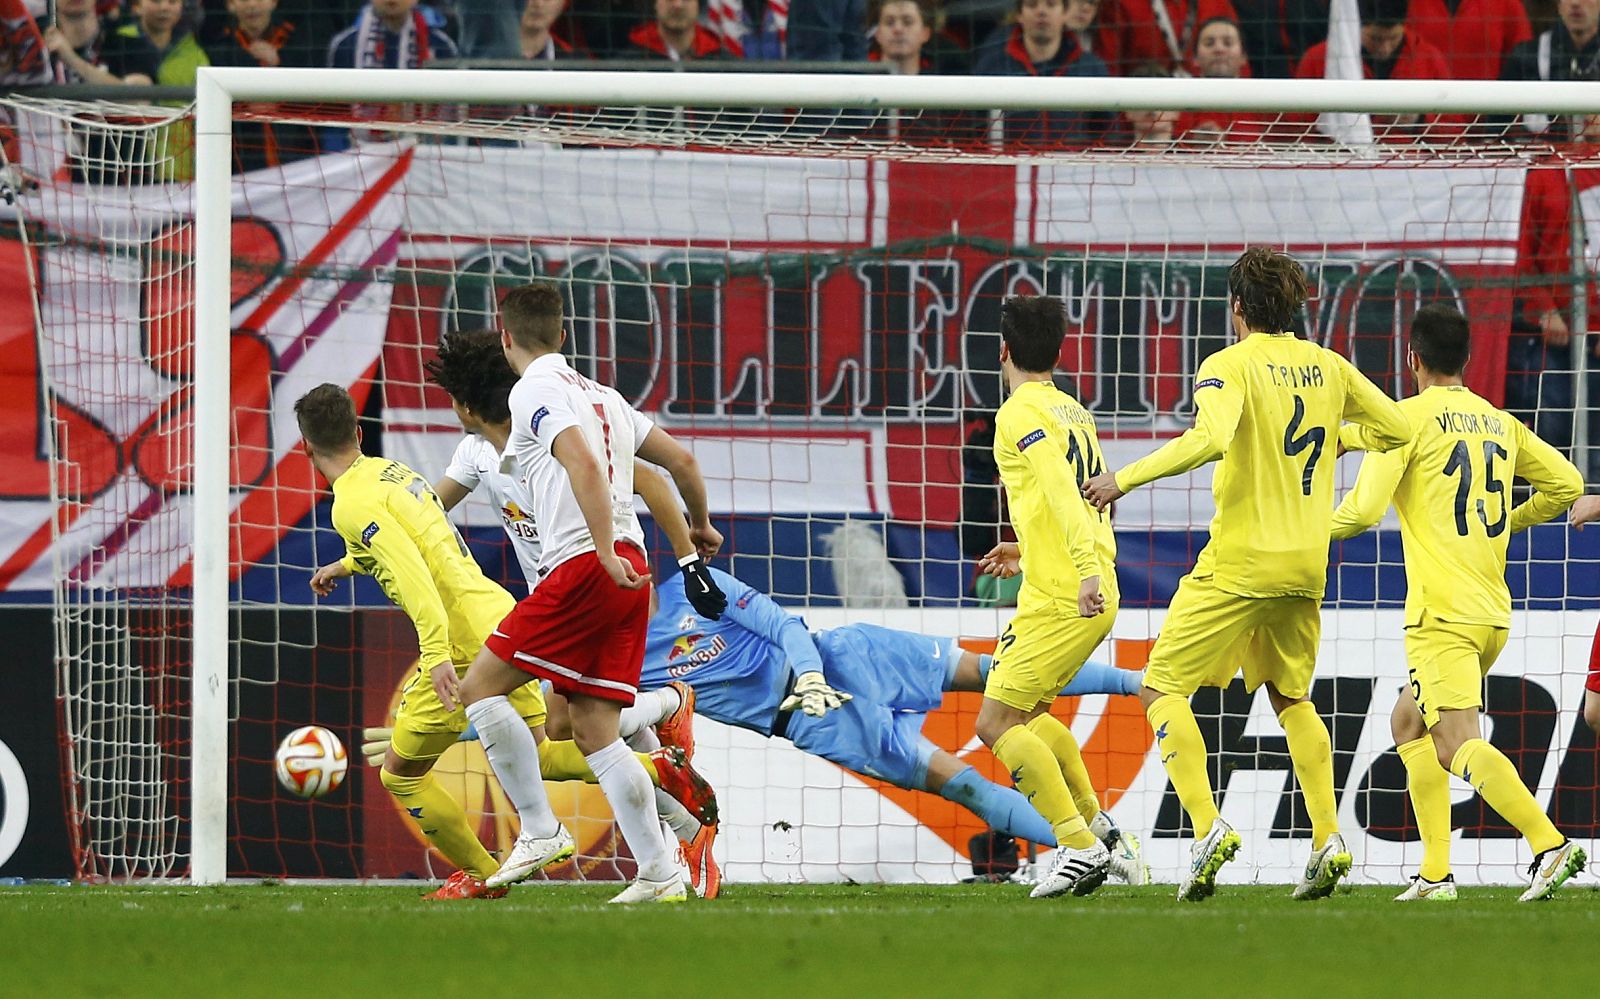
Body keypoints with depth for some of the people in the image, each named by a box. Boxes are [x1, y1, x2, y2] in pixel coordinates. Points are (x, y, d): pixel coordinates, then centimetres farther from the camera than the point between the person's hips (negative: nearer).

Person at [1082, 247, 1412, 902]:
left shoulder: (1230, 365, -10)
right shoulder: (1328, 367, 8)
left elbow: (1210, 438, -29)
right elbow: (1396, 429, 16)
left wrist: (1127, 479, -24)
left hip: (1240, 561, -6)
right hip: (1307, 564, 6)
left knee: (1164, 688, 1)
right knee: (1291, 696, 22)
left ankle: (1207, 826, -16)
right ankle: (1327, 839, 8)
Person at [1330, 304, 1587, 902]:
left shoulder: (1409, 418, -5)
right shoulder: (1500, 423, 14)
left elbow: (1366, 507, -12)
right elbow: (1566, 483, 17)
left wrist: (1326, 528, 10)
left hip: (1443, 612, -8)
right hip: (1495, 612, 8)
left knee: (1458, 747, -15)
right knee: (1409, 721, 22)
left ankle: (1550, 844, -35)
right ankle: (1435, 872, 14)